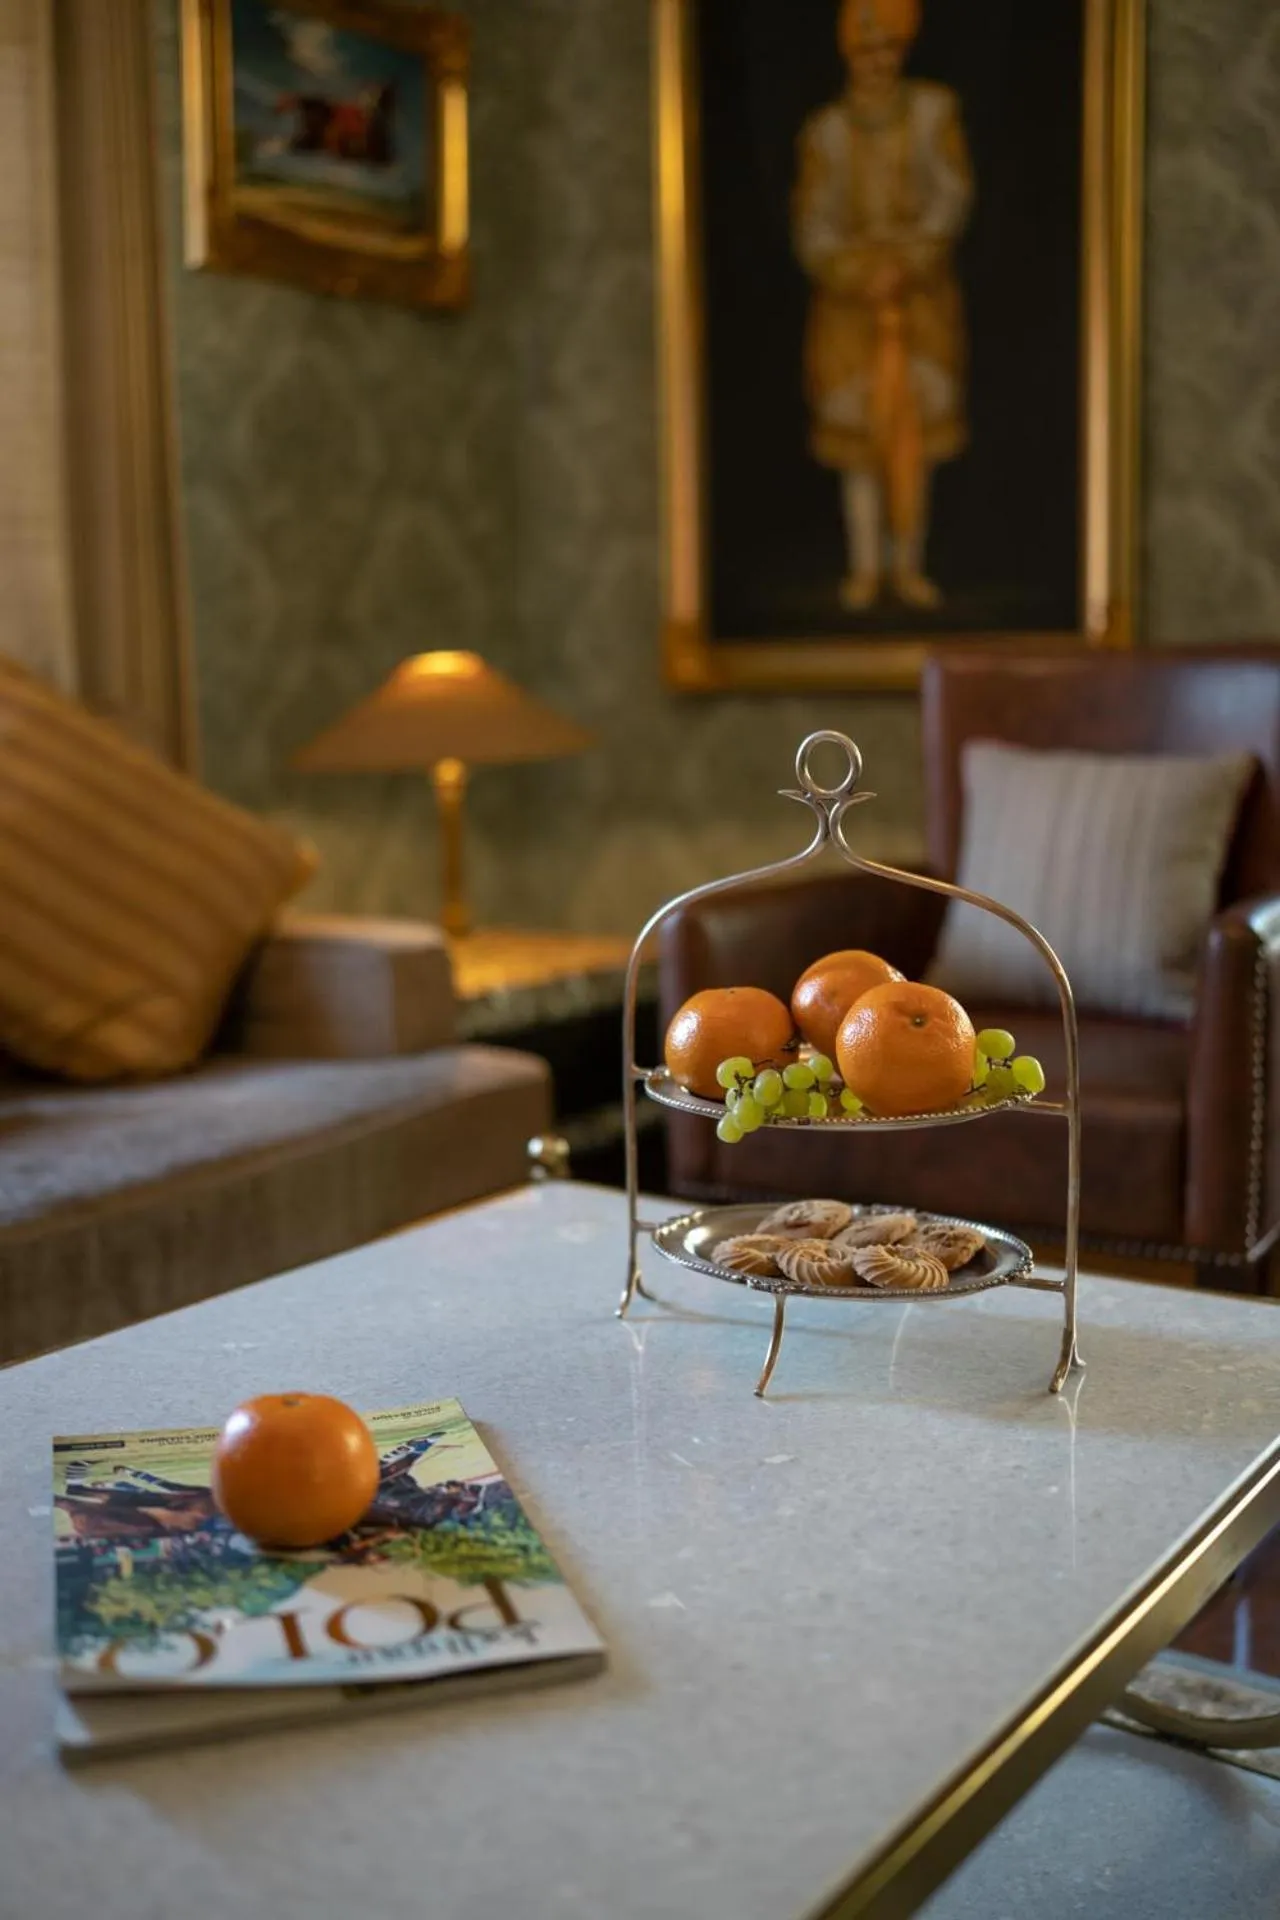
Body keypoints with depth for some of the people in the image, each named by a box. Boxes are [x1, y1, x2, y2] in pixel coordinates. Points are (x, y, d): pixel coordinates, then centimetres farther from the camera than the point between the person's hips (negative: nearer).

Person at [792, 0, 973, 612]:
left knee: (915, 429, 1)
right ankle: (864, 567, 12)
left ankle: (908, 566, 12)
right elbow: (812, 228, -5)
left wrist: (903, 266, -16)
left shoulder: (935, 109, -5)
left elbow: (953, 195, -7)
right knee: (858, 433, 2)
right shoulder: (825, 132, -6)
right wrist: (864, 281, -15)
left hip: (924, 297, 1)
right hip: (849, 301, 0)